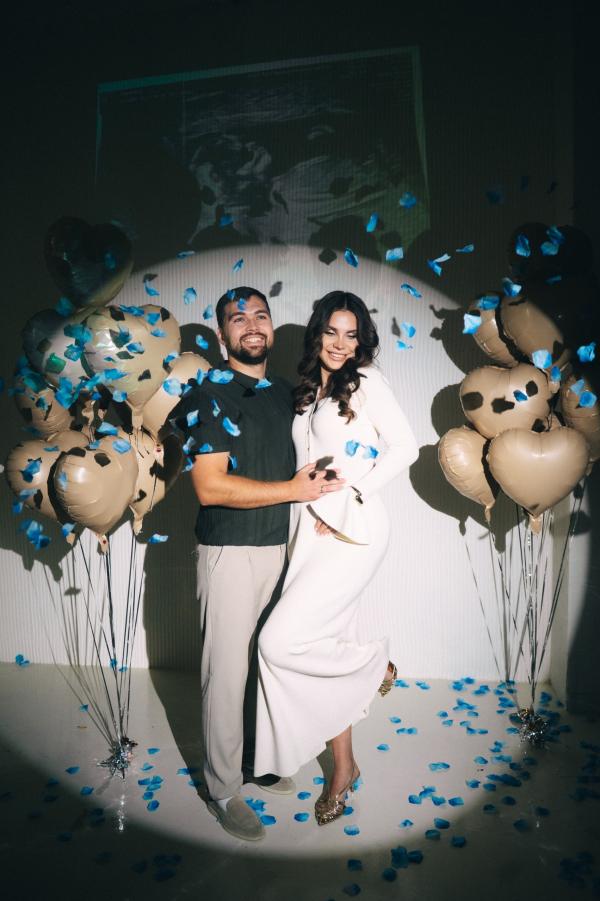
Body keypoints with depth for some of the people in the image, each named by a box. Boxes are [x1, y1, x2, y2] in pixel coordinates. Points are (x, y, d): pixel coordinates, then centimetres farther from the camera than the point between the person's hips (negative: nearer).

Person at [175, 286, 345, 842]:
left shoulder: (285, 393, 11)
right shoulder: (209, 397, -10)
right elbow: (210, 487, -18)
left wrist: (318, 498, 0)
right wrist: (294, 489, -16)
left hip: (281, 545, 6)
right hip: (231, 552, -6)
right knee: (228, 672, 3)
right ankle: (224, 790, 22)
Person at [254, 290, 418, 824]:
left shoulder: (367, 381, -1)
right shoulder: (307, 393, 16)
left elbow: (405, 446, -10)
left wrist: (353, 495, -14)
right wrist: (305, 504, 1)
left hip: (352, 530, -6)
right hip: (310, 530, 6)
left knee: (283, 640, -13)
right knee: (328, 642, 9)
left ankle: (374, 664, 15)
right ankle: (344, 766, 26)